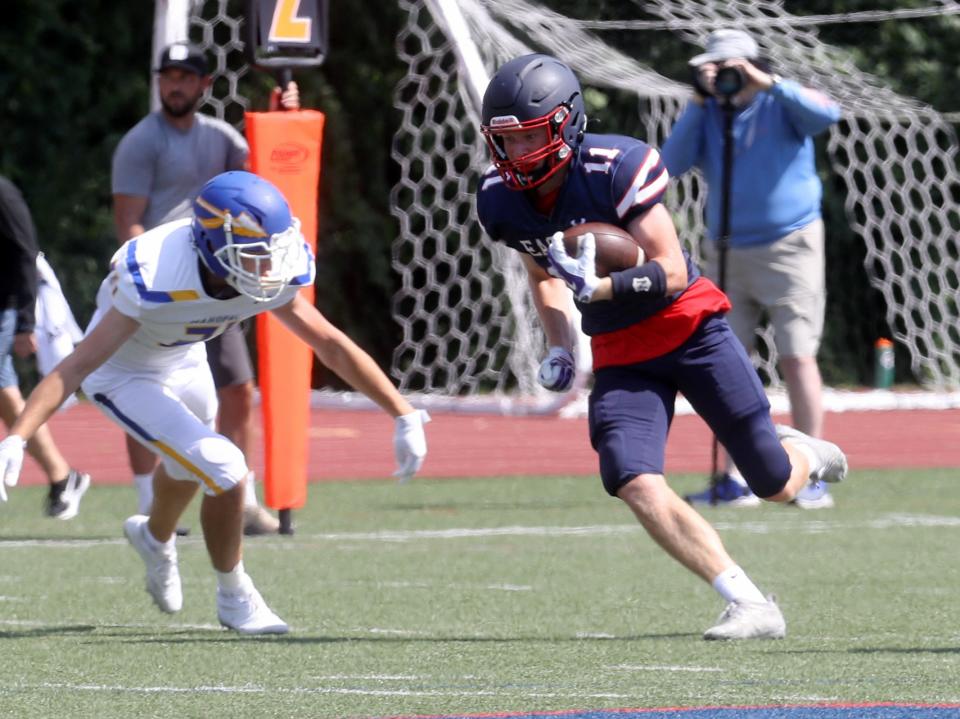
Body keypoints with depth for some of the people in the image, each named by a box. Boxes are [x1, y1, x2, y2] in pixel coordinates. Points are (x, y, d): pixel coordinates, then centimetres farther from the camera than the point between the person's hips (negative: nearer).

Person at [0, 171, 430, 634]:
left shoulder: (271, 282, -23)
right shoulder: (156, 283, -41)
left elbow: (332, 345, -12)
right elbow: (76, 366, -42)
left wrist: (405, 417, -12)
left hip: (182, 363, 7)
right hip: (124, 375, -7)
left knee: (190, 466, 29)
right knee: (224, 472, -17)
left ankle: (156, 537, 64)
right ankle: (234, 598, 7)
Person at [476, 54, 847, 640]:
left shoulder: (616, 169, -24)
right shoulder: (501, 200, -6)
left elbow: (671, 272, -23)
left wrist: (598, 288, -37)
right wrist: (560, 347, 1)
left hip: (689, 328, -4)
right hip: (621, 354, 4)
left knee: (777, 486, 1)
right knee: (635, 485, -21)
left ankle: (804, 453, 41)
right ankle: (749, 605, -16)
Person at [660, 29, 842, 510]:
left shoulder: (782, 105, -5)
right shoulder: (707, 116, 6)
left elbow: (827, 114, -24)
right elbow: (672, 164, -7)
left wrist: (767, 83, -26)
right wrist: (698, 103, -12)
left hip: (789, 249, -5)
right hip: (727, 253, 5)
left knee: (797, 359, -8)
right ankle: (736, 480, 9)